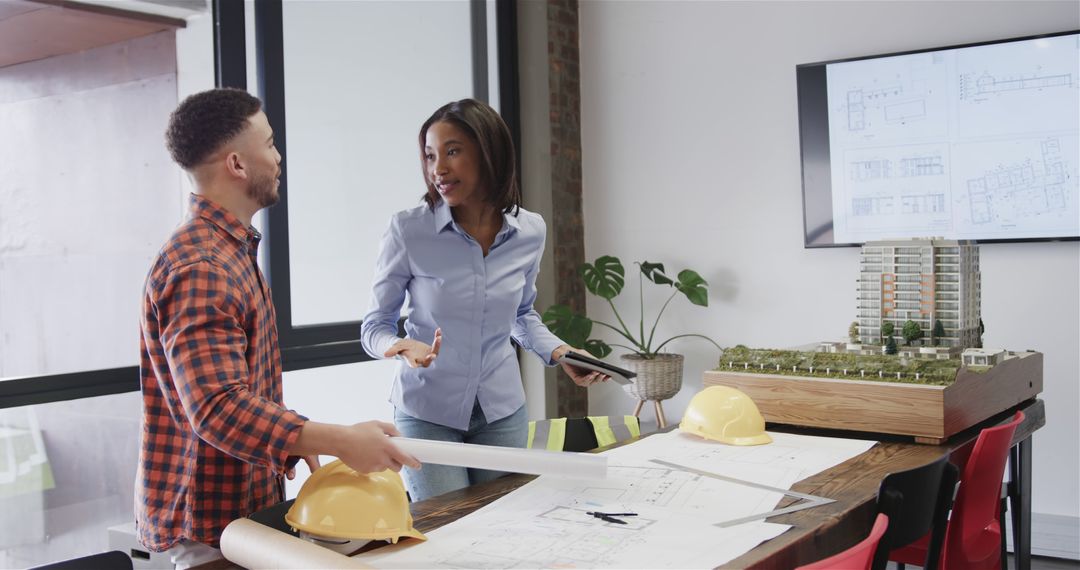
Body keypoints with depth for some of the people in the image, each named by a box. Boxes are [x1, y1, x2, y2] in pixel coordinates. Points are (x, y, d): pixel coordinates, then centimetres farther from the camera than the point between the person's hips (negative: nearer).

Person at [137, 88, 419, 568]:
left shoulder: (232, 249, 12)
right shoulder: (200, 269, -24)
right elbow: (219, 408, -33)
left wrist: (292, 442, 13)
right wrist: (341, 442, -37)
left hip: (245, 501, 10)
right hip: (209, 523, -10)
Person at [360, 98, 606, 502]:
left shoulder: (530, 231, -4)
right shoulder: (408, 230, -15)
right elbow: (375, 326, -7)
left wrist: (558, 352, -3)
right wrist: (402, 347, -27)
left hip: (503, 410, 3)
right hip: (427, 411, -3)